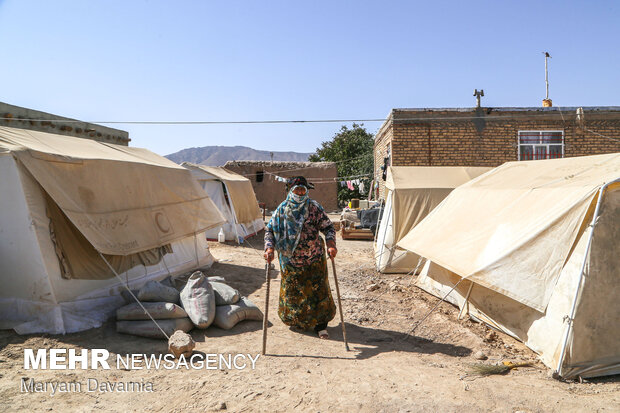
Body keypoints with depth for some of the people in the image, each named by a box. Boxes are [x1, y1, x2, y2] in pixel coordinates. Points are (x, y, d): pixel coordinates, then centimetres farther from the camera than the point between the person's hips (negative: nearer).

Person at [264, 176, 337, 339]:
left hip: (314, 259, -1)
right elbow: (269, 230, 3)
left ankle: (320, 325, 16)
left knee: (317, 290, 1)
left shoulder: (314, 207, -4)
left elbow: (328, 227, -2)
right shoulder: (281, 209, -1)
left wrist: (331, 244, -19)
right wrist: (269, 248, -13)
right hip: (290, 260, 1)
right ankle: (295, 320, 37)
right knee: (292, 293, 12)